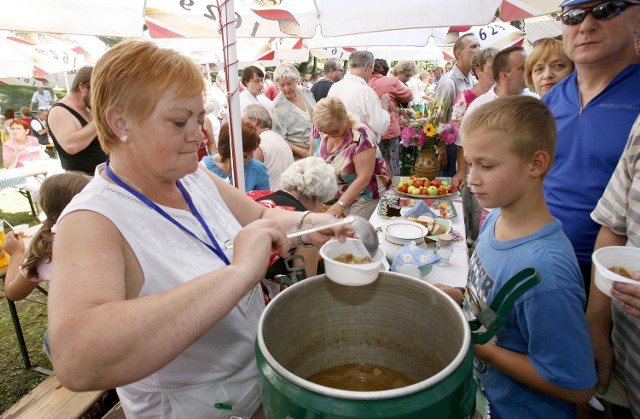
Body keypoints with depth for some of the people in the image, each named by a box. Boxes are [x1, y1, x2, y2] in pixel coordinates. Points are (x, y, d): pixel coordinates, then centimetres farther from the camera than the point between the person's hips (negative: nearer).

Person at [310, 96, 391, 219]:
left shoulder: (359, 136, -30)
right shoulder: (319, 127, -13)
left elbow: (364, 177, -29)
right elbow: (313, 156, 1)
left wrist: (341, 204, -29)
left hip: (365, 194, -5)